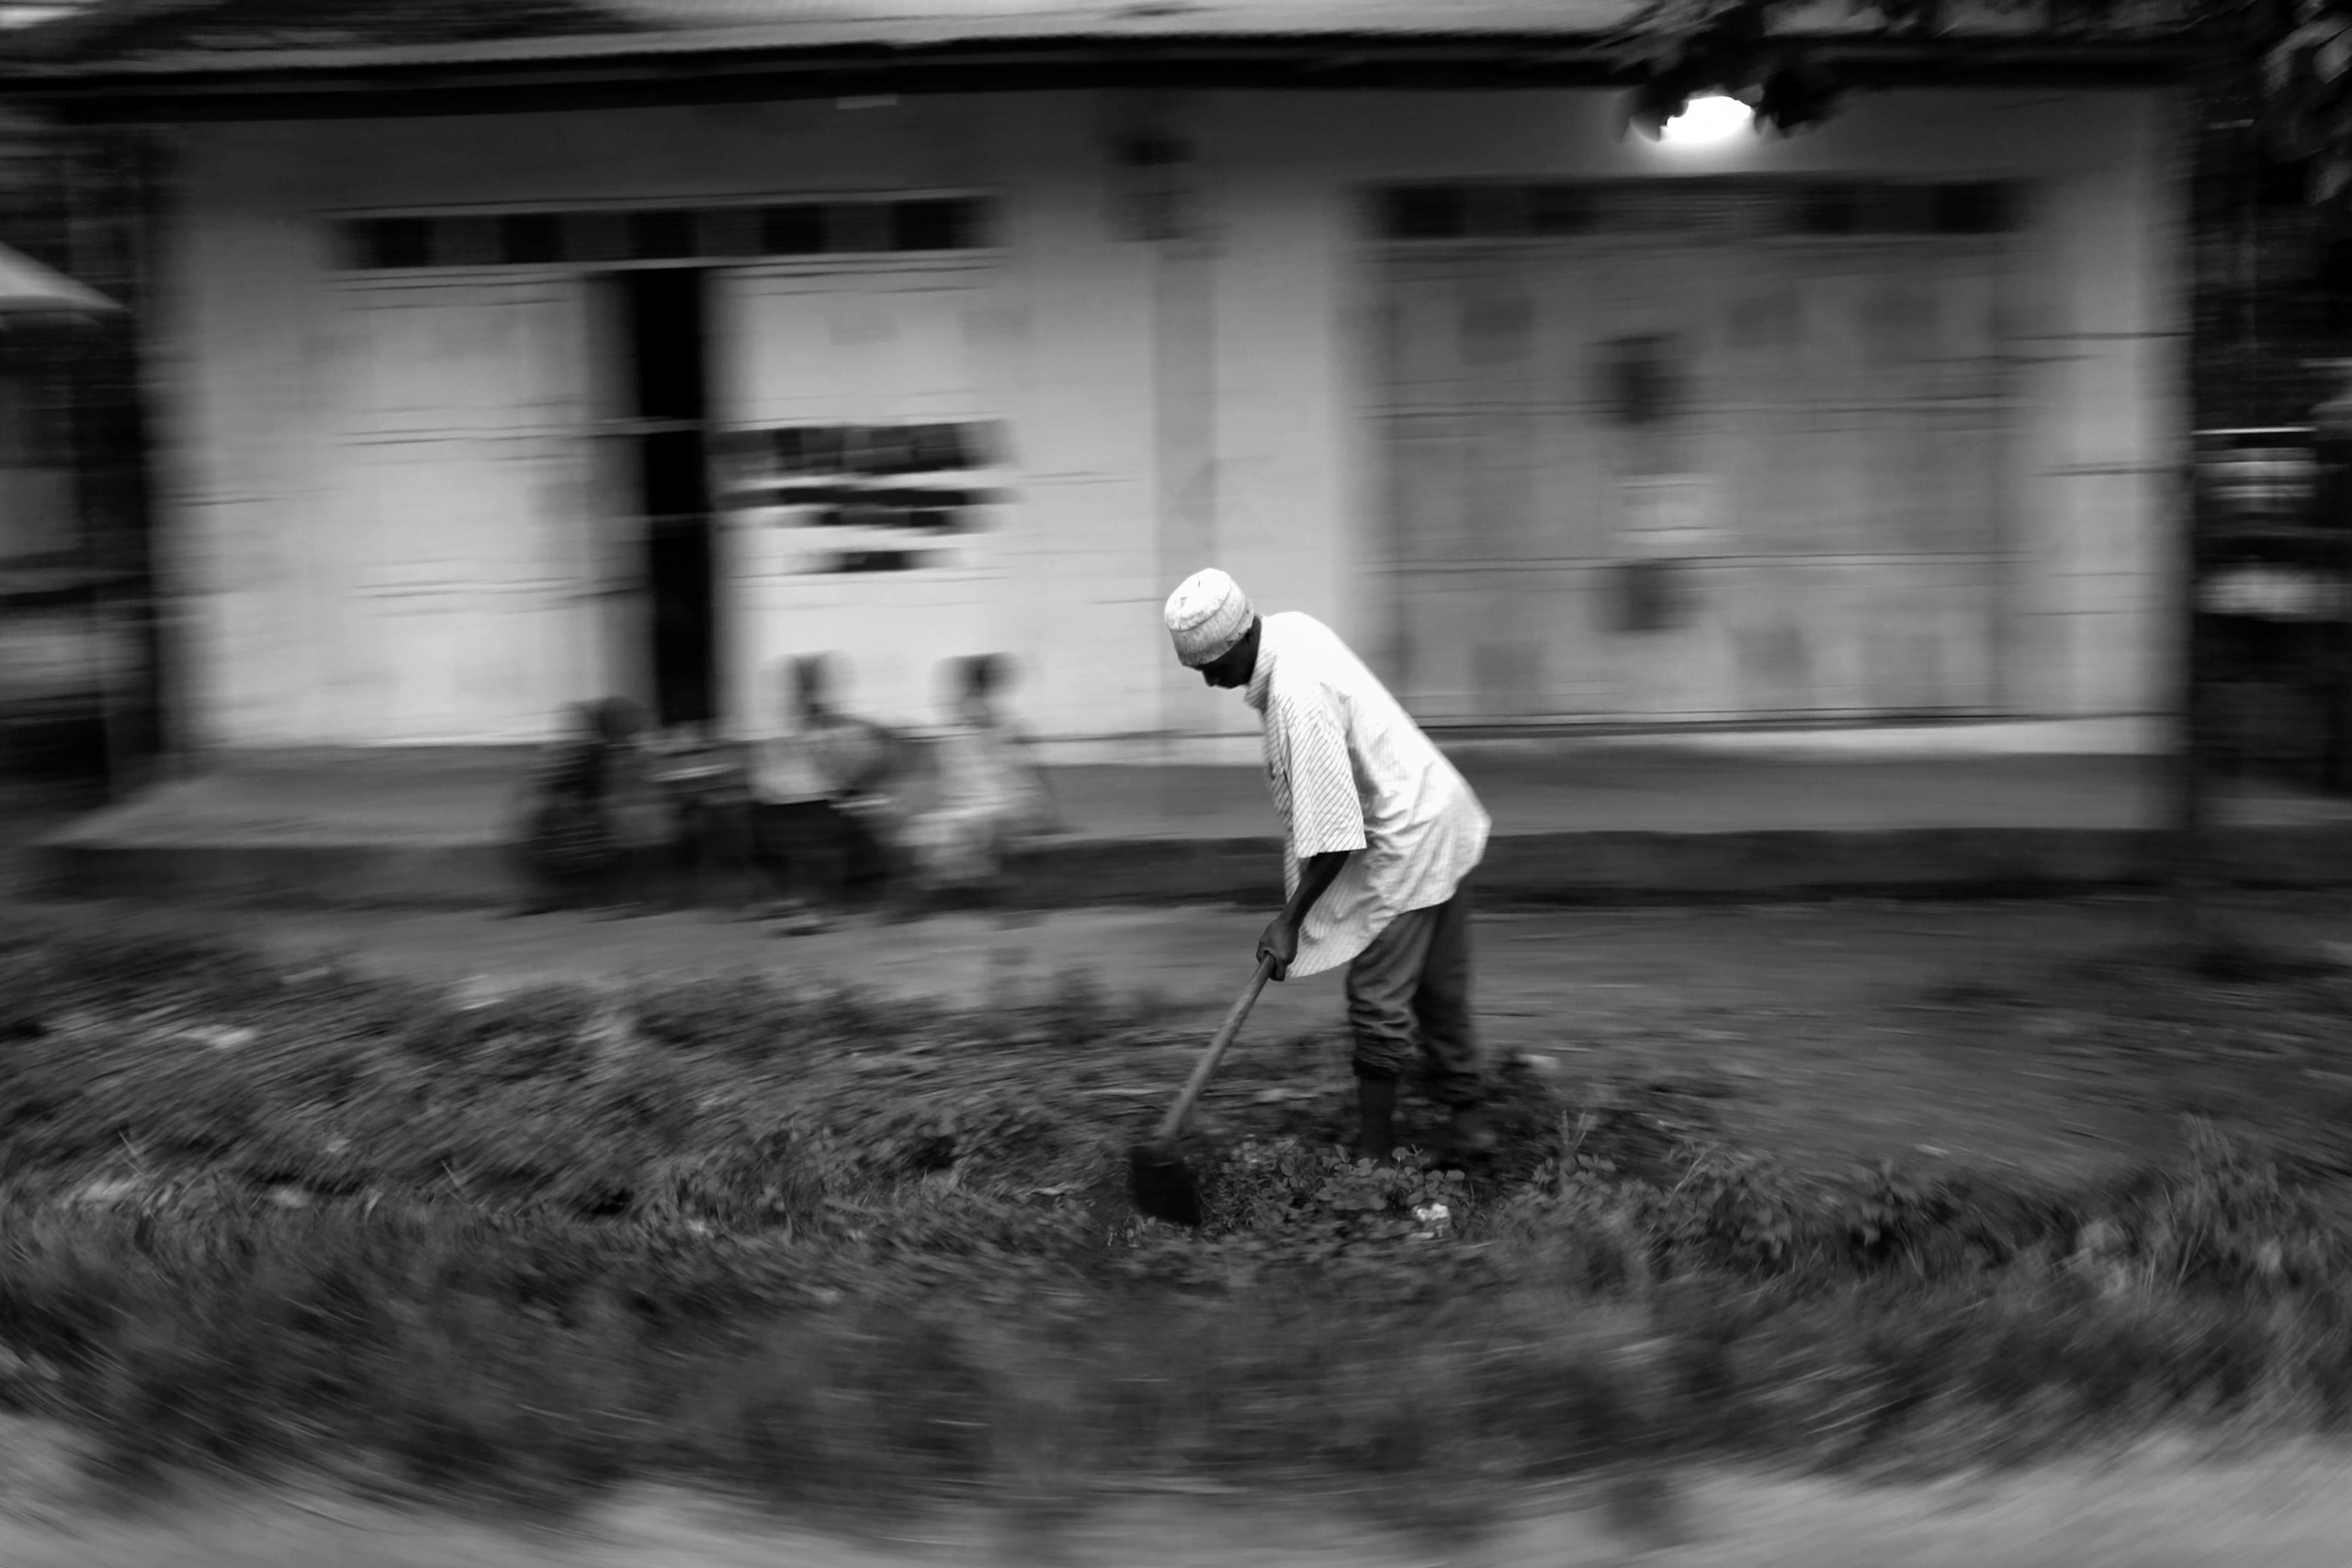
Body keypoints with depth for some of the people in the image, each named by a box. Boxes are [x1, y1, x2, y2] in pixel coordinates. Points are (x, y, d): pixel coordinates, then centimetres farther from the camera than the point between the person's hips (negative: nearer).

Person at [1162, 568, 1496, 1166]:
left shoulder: (1296, 697, -29)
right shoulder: (1291, 627, 1)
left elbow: (1332, 833, -27)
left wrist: (1290, 920, -19)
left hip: (1407, 841, -10)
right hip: (1441, 817, 10)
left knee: (1379, 1002, -2)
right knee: (1438, 991, 16)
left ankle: (1374, 1154, 7)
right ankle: (1465, 1122, 25)